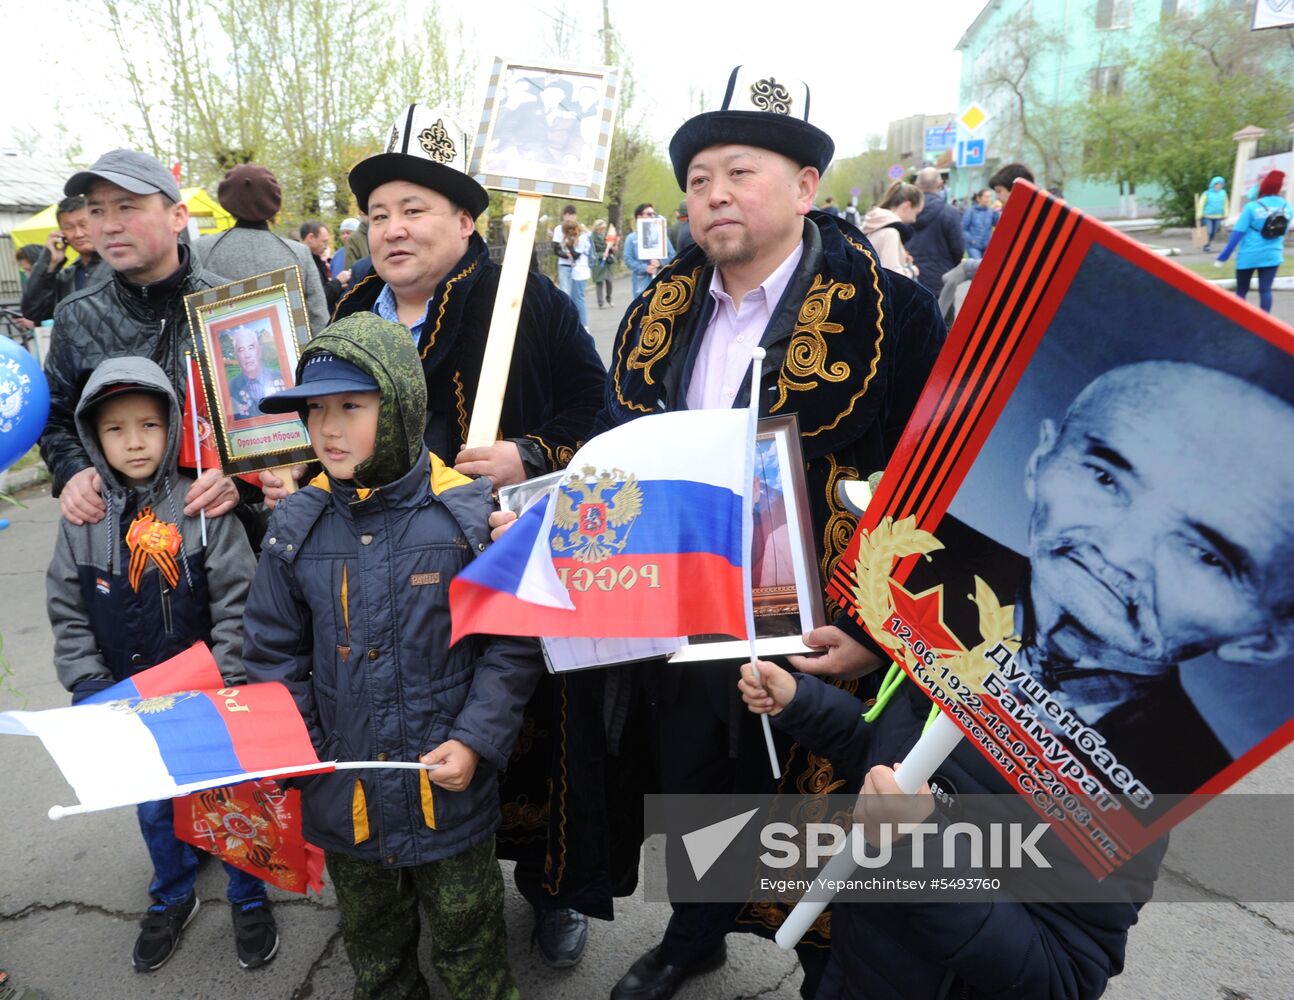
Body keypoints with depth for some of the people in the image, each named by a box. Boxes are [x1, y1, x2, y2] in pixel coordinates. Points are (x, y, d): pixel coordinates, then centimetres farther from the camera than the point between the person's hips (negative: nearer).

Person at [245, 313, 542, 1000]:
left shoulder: (466, 514, -15)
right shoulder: (296, 526, -5)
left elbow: (512, 643, -11)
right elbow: (275, 654, 3)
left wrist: (475, 742, -17)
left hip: (450, 789, -3)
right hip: (343, 793, 3)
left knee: (469, 944, 20)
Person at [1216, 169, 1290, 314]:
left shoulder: (1252, 207, -14)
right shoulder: (1288, 208, 1)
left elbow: (1238, 234, -15)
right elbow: (1283, 232, 14)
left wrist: (1223, 257, -13)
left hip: (1248, 256, -3)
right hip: (1272, 256, 3)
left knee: (1241, 291, 9)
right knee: (1265, 290, 4)